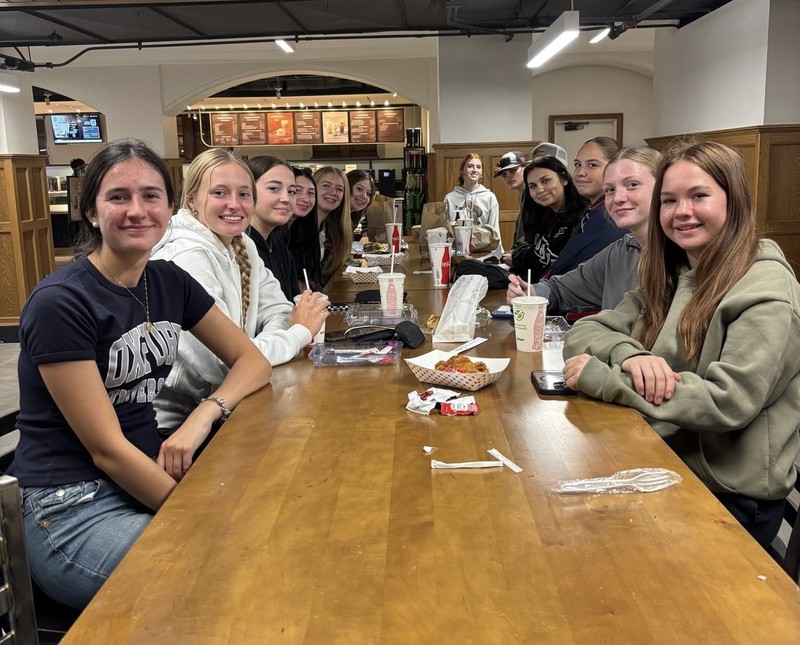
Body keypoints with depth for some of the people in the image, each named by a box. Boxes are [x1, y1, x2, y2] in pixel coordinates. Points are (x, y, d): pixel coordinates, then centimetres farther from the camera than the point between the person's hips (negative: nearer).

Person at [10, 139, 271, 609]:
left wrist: (203, 416, -13)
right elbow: (106, 448, -17)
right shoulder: (59, 304, -16)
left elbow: (253, 360, 7)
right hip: (71, 510, -6)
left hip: (148, 477, 6)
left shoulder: (169, 282, 3)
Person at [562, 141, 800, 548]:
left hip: (730, 499, -5)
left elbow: (729, 401, -23)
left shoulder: (766, 290, -13)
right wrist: (628, 353, -20)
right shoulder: (666, 278, 8)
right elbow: (584, 331, 3)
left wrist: (603, 378, -23)